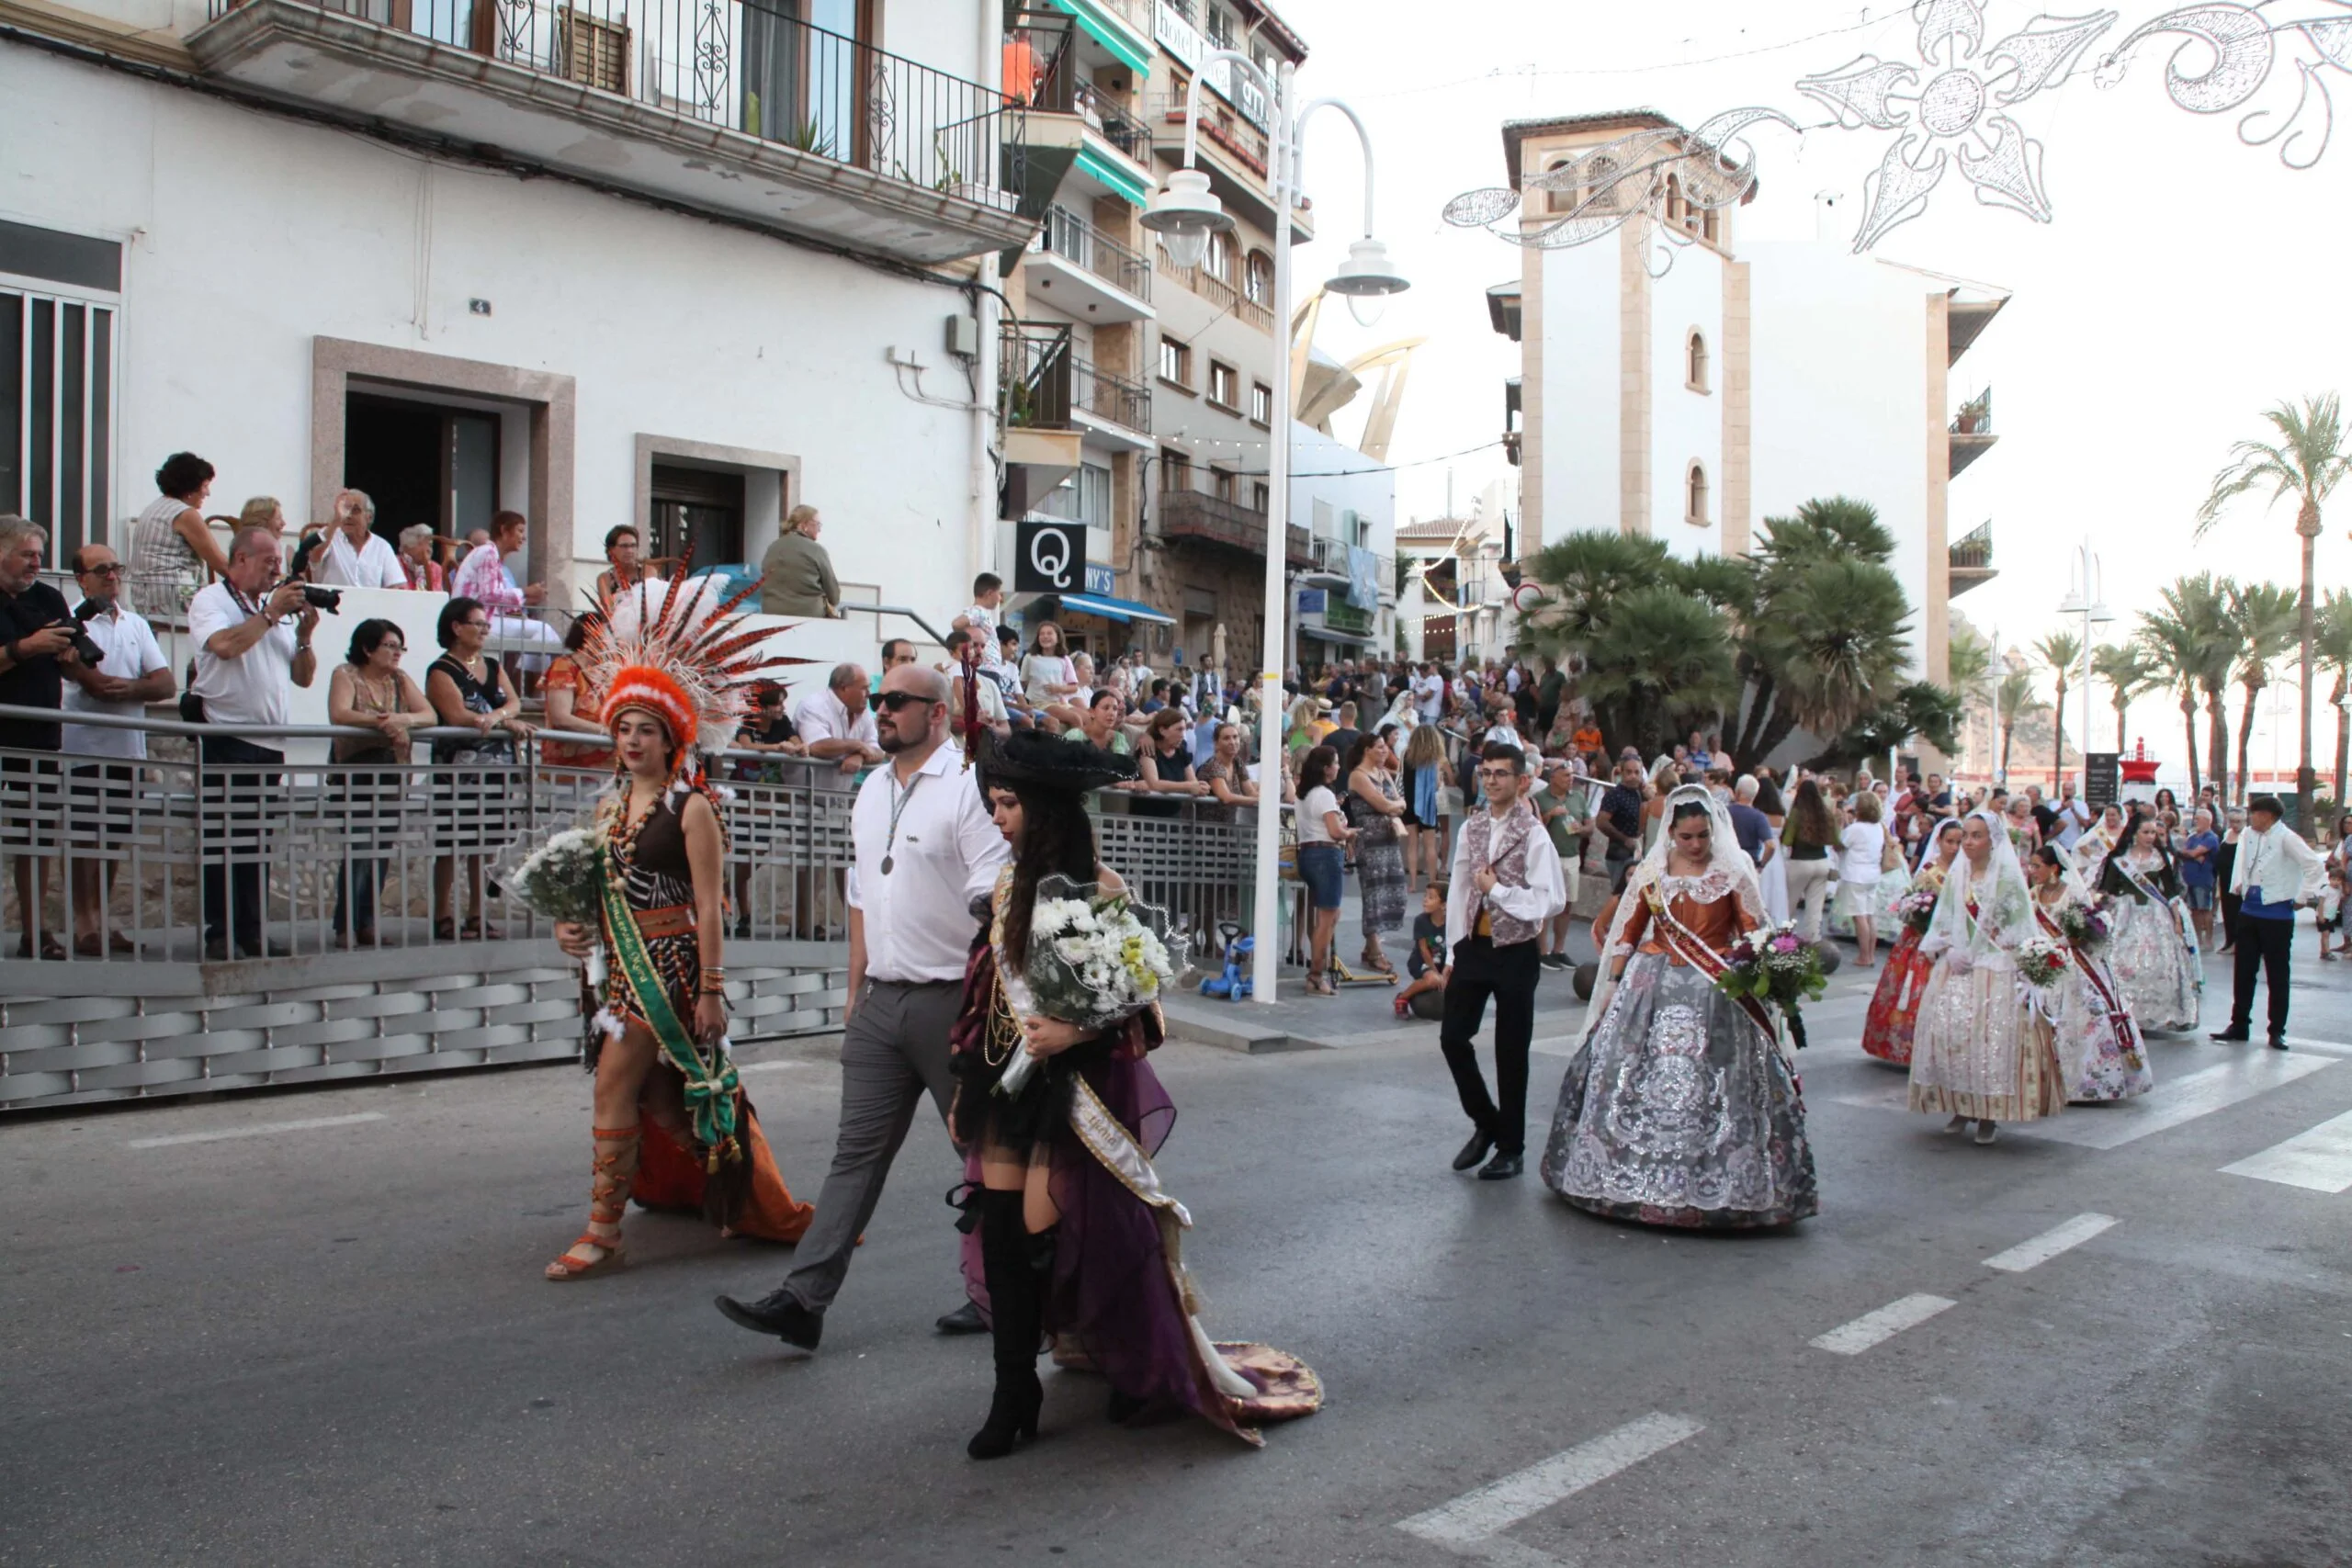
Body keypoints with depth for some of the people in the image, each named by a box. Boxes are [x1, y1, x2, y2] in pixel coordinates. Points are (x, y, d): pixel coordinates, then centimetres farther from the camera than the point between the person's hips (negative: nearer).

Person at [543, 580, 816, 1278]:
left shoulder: (691, 806, -9)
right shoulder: (611, 806, 12)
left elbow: (710, 904, -12)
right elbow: (601, 890, 18)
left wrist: (711, 986, -15)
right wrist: (576, 928, -3)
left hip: (672, 964, -8)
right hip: (623, 962, 8)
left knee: (615, 1083, -11)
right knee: (658, 1096, 16)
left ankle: (603, 1233, -1)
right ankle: (752, 1207, 34)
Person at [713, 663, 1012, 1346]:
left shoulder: (968, 786, -11)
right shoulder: (872, 791, 13)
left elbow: (993, 904, -15)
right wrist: (856, 993, 16)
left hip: (951, 1001, -7)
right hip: (882, 1001, 7)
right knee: (857, 1153, 6)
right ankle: (803, 1299, 7)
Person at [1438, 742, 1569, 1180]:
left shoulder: (1533, 834, -11)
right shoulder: (1471, 829, 6)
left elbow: (1552, 900, -17)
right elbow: (1458, 892, 9)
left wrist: (1496, 889, -15)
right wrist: (1452, 955, 8)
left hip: (1515, 952, -5)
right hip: (1473, 947, 5)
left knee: (1511, 1052, 5)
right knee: (1453, 1036, 3)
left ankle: (1511, 1148, 19)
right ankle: (1485, 1123, 25)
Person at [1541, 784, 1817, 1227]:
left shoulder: (1732, 873, 0)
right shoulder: (1651, 872, 6)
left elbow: (1753, 933, -3)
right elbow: (1627, 932, 9)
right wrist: (1612, 985, 5)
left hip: (1713, 993, -2)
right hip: (1652, 987, 2)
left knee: (1710, 1087, -4)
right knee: (1636, 1080, 4)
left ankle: (1710, 1183, 7)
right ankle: (1635, 1173, 18)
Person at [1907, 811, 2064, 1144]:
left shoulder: (2008, 877, -3)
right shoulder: (1956, 876, 11)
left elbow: (2019, 928, -4)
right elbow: (1942, 922, 12)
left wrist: (1977, 953, -12)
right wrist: (1948, 951, -6)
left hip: (1996, 969, -4)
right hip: (1956, 967, 4)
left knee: (1991, 1035, -10)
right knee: (1947, 1029, -4)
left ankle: (1989, 1113, 0)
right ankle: (1961, 1105, 9)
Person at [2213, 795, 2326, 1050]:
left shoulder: (2285, 838, -14)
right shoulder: (2247, 835, 5)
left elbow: (2316, 866, -17)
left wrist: (2303, 897, -13)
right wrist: (2238, 884, 16)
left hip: (2277, 915, -6)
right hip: (2249, 911, 6)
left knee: (2277, 975, 3)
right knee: (2243, 971, 10)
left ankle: (2277, 1031, 12)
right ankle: (2239, 1025, 19)